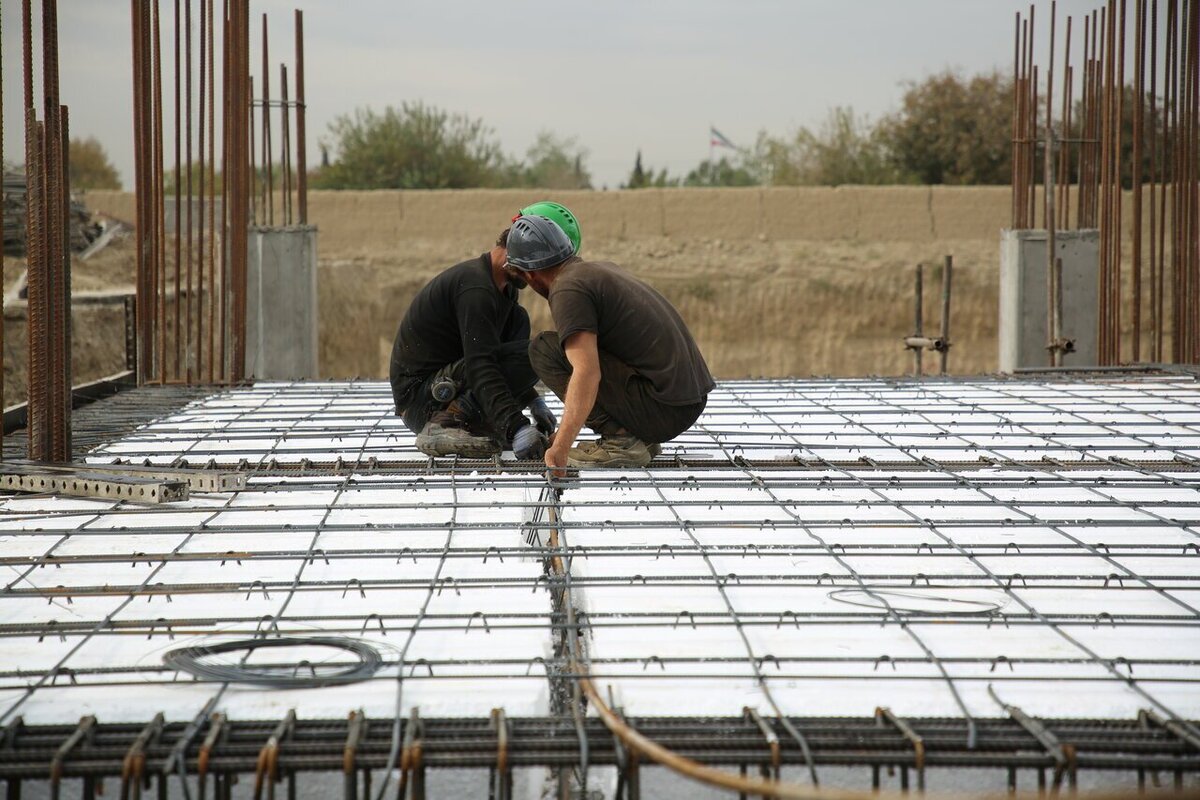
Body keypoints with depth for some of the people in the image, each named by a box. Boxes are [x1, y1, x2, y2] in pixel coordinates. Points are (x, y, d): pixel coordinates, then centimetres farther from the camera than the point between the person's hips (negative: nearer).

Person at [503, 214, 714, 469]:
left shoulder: (567, 290, -11)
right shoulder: (601, 268, 19)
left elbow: (587, 373, -26)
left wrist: (560, 449, -32)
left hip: (662, 408, -9)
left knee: (544, 349, -8)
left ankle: (619, 439, -9)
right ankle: (640, 436, 14)